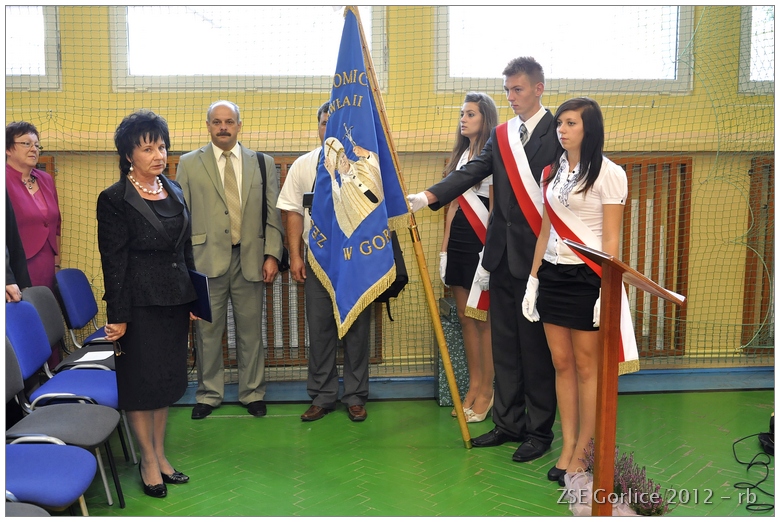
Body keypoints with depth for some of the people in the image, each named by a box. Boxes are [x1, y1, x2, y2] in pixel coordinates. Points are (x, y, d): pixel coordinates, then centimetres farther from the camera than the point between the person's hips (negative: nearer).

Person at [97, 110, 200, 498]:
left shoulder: (174, 191, 9)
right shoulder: (115, 199, -10)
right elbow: (113, 262, -12)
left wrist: (193, 297, 12)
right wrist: (118, 316, -13)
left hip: (174, 302, 6)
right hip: (140, 305, -6)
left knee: (167, 379, 14)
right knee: (142, 382, 6)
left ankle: (160, 455, 29)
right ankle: (148, 460, 22)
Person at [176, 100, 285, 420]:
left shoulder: (263, 163, 10)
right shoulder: (189, 164, 7)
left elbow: (273, 214, 7)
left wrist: (272, 254, -2)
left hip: (251, 259, 1)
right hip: (206, 259, -1)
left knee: (251, 331, 8)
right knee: (208, 331, 7)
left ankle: (253, 394, 23)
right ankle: (208, 395, 23)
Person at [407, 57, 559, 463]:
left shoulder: (559, 133, -4)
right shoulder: (500, 135, 13)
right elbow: (471, 173, 1)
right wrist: (427, 197, -14)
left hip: (538, 254, -6)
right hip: (503, 254, 6)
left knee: (536, 346, 3)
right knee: (504, 343, 13)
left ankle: (539, 431, 17)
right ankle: (508, 423, 26)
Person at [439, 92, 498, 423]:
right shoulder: (460, 155, 16)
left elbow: (495, 208, -10)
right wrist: (444, 247, 14)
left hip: (482, 243, -8)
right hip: (458, 242, 8)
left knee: (483, 318, -1)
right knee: (464, 315, 10)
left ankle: (487, 391, 10)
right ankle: (474, 386, 20)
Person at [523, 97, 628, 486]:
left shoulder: (609, 174, -6)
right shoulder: (553, 172, 13)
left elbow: (610, 239, -9)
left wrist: (606, 292, -15)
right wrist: (533, 280, 11)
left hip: (586, 278, -6)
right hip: (552, 275, 6)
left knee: (586, 366, 2)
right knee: (561, 364, 8)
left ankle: (582, 453, 14)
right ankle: (567, 448, 18)